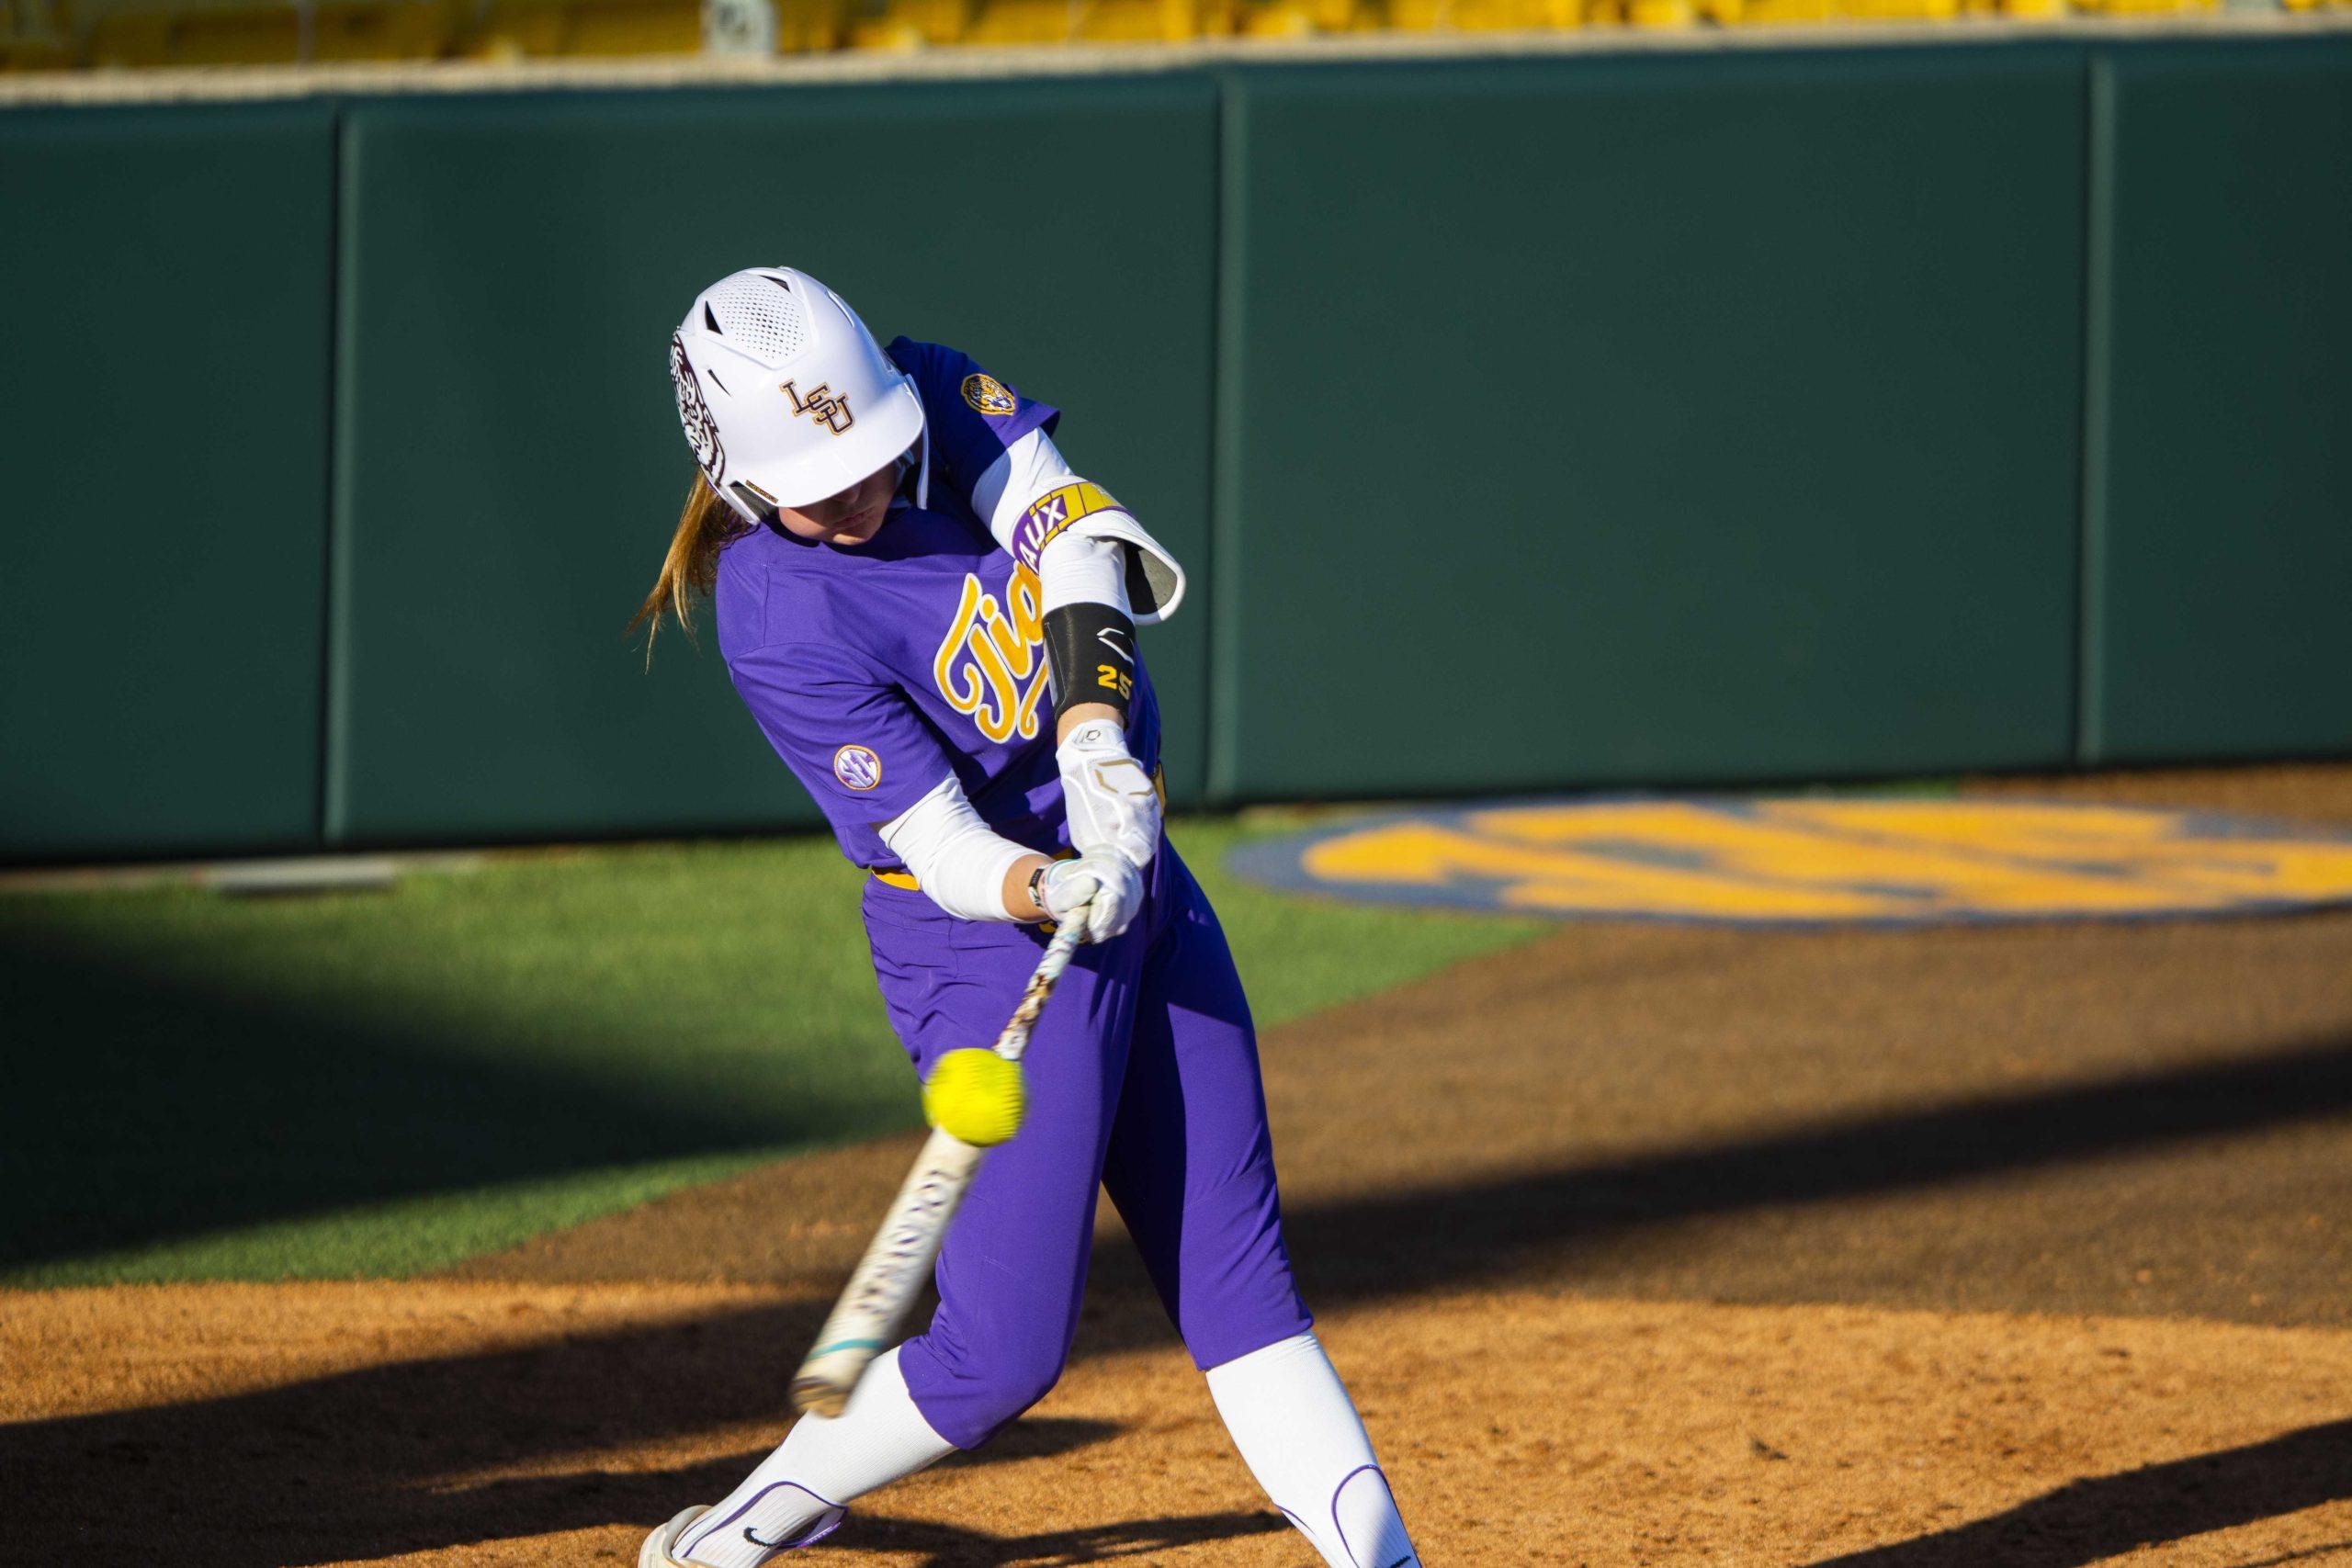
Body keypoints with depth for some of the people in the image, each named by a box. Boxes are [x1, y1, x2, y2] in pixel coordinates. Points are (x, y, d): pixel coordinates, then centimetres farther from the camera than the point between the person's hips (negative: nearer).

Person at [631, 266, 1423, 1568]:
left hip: (1134, 870, 7)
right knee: (1003, 1349, -7)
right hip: (987, 941, -6)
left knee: (1235, 1266, 6)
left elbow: (1077, 531, -19)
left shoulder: (938, 397, -7)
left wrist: (1095, 728, -35)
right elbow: (945, 850, -25)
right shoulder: (781, 629, -24)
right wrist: (1056, 896, -46)